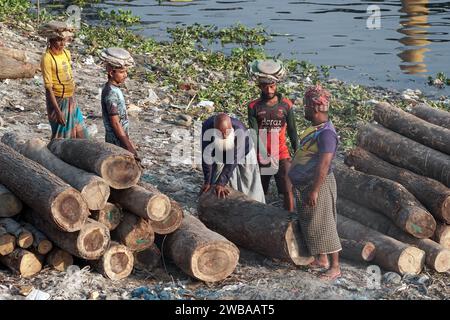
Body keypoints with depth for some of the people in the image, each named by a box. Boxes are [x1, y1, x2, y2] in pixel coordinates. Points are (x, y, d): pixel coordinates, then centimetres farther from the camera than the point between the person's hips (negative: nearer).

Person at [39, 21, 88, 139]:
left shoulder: (66, 53, 3)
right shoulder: (47, 58, -19)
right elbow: (48, 87, -19)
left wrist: (74, 100, 15)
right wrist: (58, 111, -21)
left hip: (71, 99, 7)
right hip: (58, 101, -7)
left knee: (80, 134, 12)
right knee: (61, 136, 4)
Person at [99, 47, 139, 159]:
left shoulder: (115, 89, 9)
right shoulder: (111, 93, -20)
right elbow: (115, 123, -21)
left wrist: (128, 140, 21)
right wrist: (128, 146, -19)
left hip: (121, 138, 10)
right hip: (117, 142, -10)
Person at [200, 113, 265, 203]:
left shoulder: (240, 130, -39)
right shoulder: (207, 128, -33)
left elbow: (233, 160, -37)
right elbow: (206, 156, -28)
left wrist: (221, 183, -40)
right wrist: (207, 182, -31)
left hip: (243, 155, -2)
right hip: (220, 156, 2)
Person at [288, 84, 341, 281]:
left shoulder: (326, 133, -21)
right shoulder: (316, 128, 10)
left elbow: (324, 164, -27)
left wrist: (315, 190, -27)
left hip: (318, 184, -10)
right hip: (304, 184, 10)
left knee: (323, 225, -5)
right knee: (310, 224, 17)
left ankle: (335, 267, 2)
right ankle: (321, 259, 29)